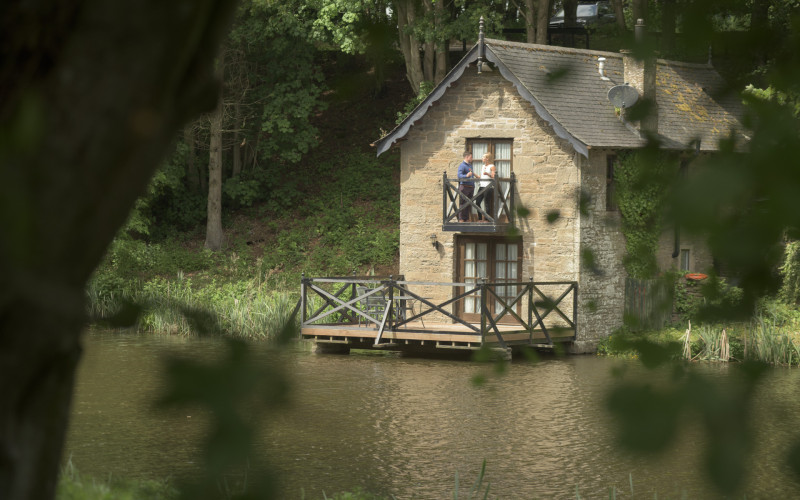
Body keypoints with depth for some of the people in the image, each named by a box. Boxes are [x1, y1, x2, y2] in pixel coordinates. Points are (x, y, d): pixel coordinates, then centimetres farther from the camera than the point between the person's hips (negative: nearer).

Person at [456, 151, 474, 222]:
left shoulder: (470, 165, 19)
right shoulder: (462, 165, -9)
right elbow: (459, 175, -23)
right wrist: (466, 175, -38)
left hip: (471, 186, 8)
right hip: (464, 186, -8)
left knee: (468, 203, 9)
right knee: (462, 203, -7)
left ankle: (466, 219, 12)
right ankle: (461, 219, -6)